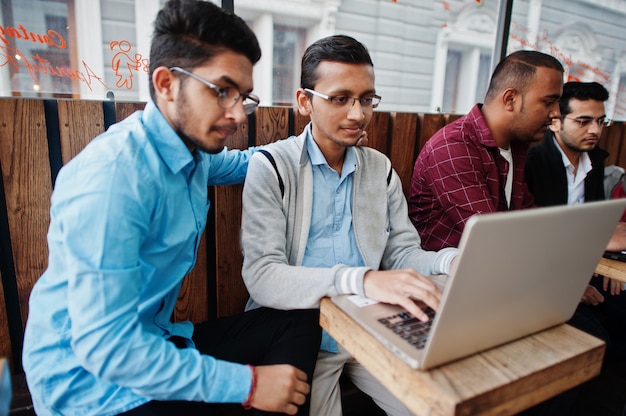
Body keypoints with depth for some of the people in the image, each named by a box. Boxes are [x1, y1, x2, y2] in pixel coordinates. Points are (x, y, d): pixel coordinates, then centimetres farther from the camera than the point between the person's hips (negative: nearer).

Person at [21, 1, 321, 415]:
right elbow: (105, 347, -27)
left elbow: (239, 163, 21)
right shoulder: (111, 174, -26)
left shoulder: (193, 149, -3)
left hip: (154, 344, 8)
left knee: (301, 320, 1)